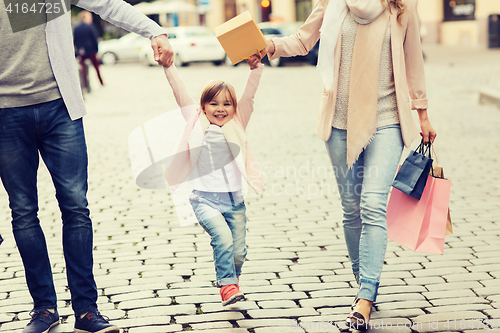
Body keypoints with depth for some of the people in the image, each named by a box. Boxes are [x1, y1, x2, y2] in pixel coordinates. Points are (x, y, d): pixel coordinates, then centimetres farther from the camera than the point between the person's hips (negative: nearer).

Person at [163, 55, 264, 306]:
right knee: (222, 237, -26)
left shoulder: (237, 124, 8)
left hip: (234, 199, 2)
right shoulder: (197, 123, 5)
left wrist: (256, 68, -13)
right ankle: (227, 285, -16)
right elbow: (180, 93, 1)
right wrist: (168, 66, -4)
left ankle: (232, 281, 29)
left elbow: (248, 96, -2)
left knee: (238, 252, 1)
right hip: (205, 198, -2)